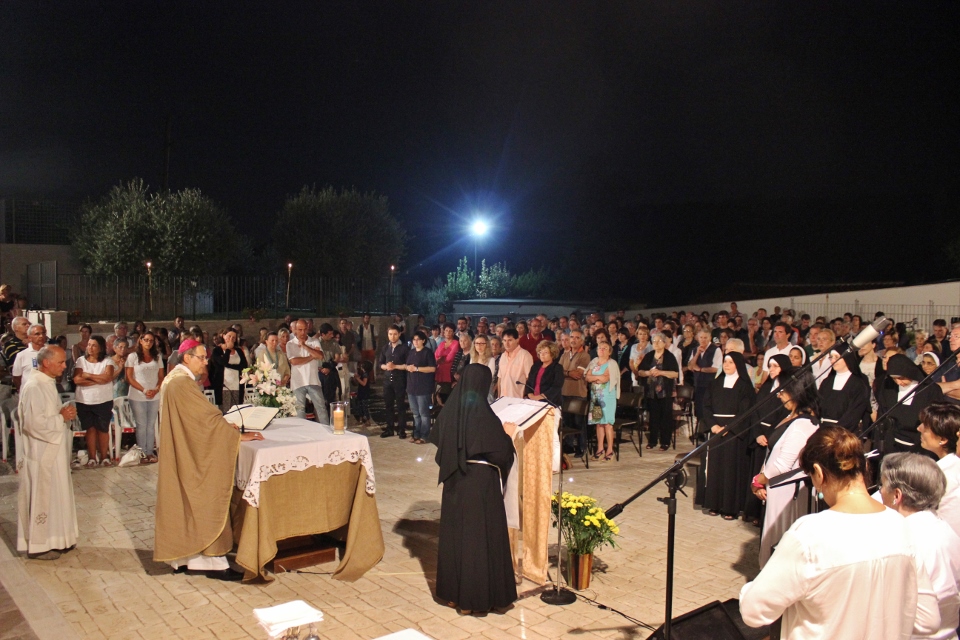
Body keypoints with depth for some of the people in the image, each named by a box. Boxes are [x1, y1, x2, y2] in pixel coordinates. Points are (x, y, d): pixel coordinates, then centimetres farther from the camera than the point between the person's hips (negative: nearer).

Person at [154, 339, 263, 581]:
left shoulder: (173, 379, 11)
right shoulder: (183, 383, -21)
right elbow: (207, 415, -22)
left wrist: (223, 425, 8)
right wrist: (239, 435, -16)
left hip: (179, 453, 10)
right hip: (191, 455, -10)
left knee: (183, 501, 15)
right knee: (204, 502, -4)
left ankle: (183, 555, 23)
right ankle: (211, 561, 1)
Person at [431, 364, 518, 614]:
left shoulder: (451, 406, -1)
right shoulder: (481, 410, -20)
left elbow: (438, 439, 11)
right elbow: (498, 450, -20)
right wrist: (507, 434, -2)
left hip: (454, 481, 7)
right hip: (480, 482, -7)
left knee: (454, 532, 16)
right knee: (480, 535, 5)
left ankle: (452, 592, 28)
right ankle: (472, 596, 12)